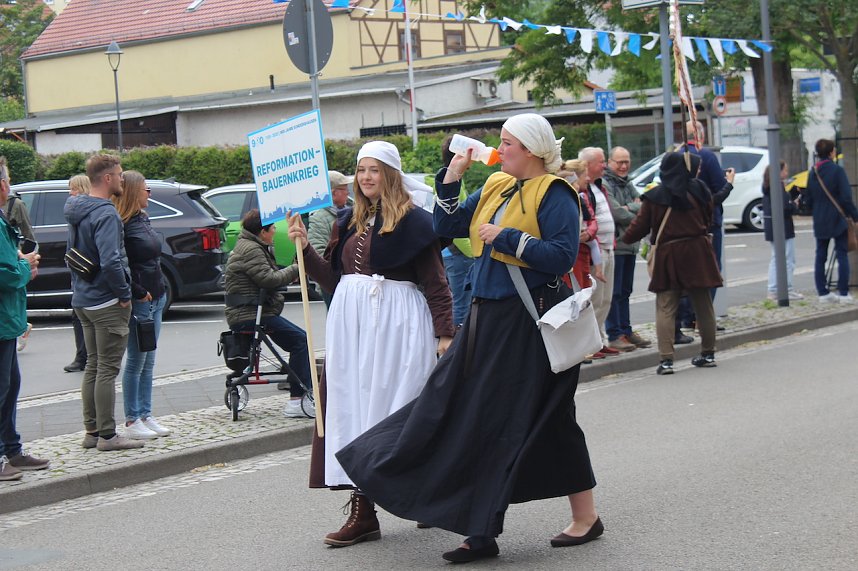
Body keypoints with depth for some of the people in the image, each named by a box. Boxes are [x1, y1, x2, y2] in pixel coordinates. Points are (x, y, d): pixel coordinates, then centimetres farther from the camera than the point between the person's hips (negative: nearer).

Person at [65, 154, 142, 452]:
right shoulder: (105, 214, -20)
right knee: (107, 370, -3)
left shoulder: (77, 211, 10)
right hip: (107, 303, -9)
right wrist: (124, 294, -18)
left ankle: (92, 432, 20)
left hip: (83, 301, 9)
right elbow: (110, 261, -29)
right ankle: (107, 435, 1)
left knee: (93, 367, 15)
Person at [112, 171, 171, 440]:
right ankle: (132, 421, 5)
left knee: (148, 361, 12)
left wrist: (160, 290, 14)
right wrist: (140, 294, -17)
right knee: (136, 361, -2)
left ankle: (145, 415, 19)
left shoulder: (142, 220, 13)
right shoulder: (121, 226, -16)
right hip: (138, 302, -9)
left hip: (155, 298, 9)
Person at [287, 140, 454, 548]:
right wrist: (304, 247, 5)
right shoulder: (349, 222, 15)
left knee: (395, 407, -2)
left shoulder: (414, 221, -4)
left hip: (397, 321, -6)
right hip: (350, 320, 6)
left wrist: (445, 333, -12)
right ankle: (362, 511, 4)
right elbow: (333, 279, 14)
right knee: (350, 407, 2)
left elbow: (436, 284, -7)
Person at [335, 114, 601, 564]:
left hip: (532, 321, -8)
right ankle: (481, 532, 11)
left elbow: (563, 255, -20)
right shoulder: (496, 186, 13)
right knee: (475, 417, 6)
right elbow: (448, 228, 15)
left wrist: (506, 237, -18)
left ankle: (585, 517, 15)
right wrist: (451, 179, 4)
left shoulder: (553, 194, -10)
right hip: (488, 317, 8)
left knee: (545, 421, -1)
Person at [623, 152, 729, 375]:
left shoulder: (654, 197, -4)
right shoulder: (699, 191, 2)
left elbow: (640, 226, 0)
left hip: (668, 257, -2)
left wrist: (625, 239, 19)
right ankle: (708, 353, 22)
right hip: (698, 252, 2)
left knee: (665, 309, -1)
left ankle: (666, 359, -10)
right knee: (703, 305, 13)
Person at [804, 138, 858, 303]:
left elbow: (808, 200, 10)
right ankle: (844, 293, -3)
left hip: (820, 222, 5)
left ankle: (823, 292, 10)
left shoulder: (812, 172, 6)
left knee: (820, 256, 10)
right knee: (842, 255, 0)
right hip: (838, 220, -5)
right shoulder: (837, 170, -12)